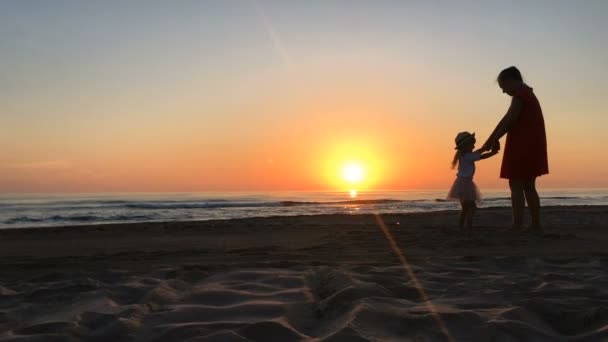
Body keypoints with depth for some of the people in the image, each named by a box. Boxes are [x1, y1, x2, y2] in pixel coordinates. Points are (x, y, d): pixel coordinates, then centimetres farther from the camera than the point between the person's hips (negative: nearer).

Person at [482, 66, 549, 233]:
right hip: (531, 146, 10)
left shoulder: (520, 95, -11)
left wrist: (493, 141, -5)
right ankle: (536, 225, 11)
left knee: (516, 186, -8)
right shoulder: (527, 94, 20)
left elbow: (509, 121, -17)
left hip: (523, 146, -10)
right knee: (528, 186, 11)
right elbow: (506, 119, 15)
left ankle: (517, 227, -9)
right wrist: (490, 141, 11)